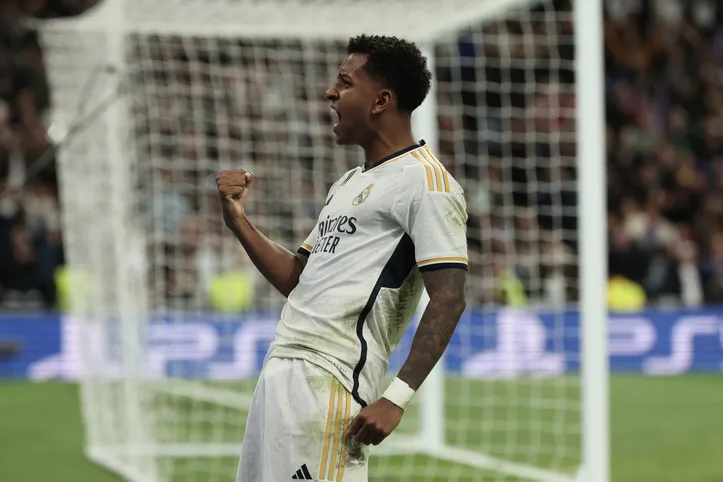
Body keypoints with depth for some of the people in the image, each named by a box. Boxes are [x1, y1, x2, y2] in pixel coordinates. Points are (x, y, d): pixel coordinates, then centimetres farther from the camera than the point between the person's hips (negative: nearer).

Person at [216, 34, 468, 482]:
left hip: (329, 384, -10)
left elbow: (449, 301, -15)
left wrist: (397, 398, -23)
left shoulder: (424, 181, -7)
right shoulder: (348, 184, 25)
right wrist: (238, 219, 14)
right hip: (281, 373, 10)